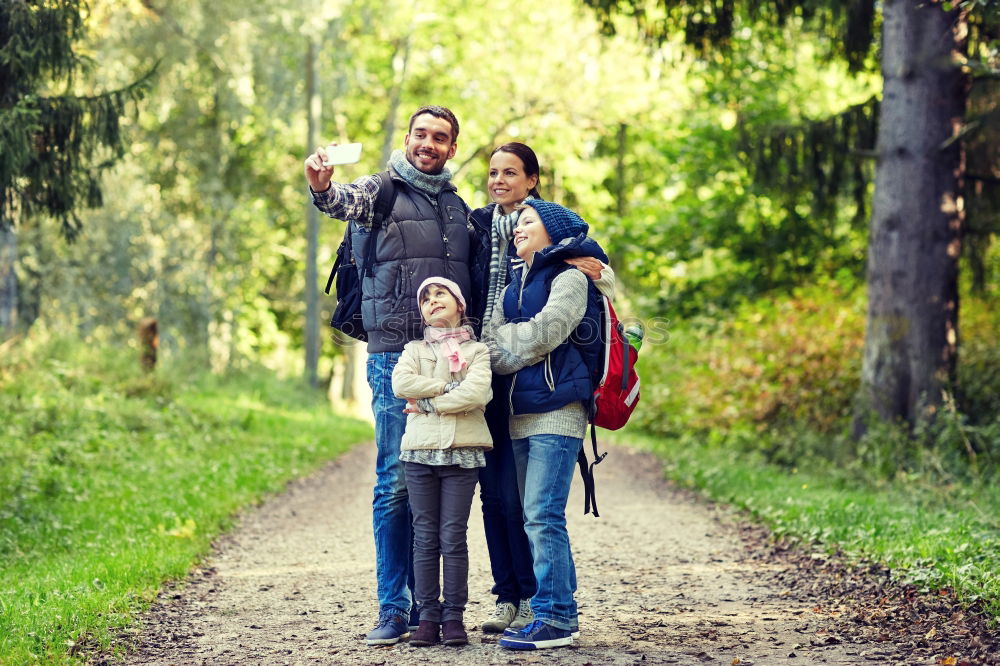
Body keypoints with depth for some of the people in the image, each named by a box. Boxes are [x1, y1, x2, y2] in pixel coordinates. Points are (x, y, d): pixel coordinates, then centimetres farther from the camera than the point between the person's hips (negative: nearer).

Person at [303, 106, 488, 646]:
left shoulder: (458, 206, 17)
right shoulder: (382, 191, 1)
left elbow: (480, 272, 24)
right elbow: (344, 201, -22)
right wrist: (322, 186, -45)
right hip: (396, 358, -5)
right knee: (397, 482, -5)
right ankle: (394, 609, -1)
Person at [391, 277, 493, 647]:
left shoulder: (476, 351, 8)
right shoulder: (414, 349, 14)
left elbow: (476, 394, -10)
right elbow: (401, 384, -7)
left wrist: (428, 403, -8)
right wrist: (449, 386, -9)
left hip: (462, 451, -2)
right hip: (420, 450, 2)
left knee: (453, 537, -3)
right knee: (425, 537, 1)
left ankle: (454, 617, 1)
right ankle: (428, 617, 4)